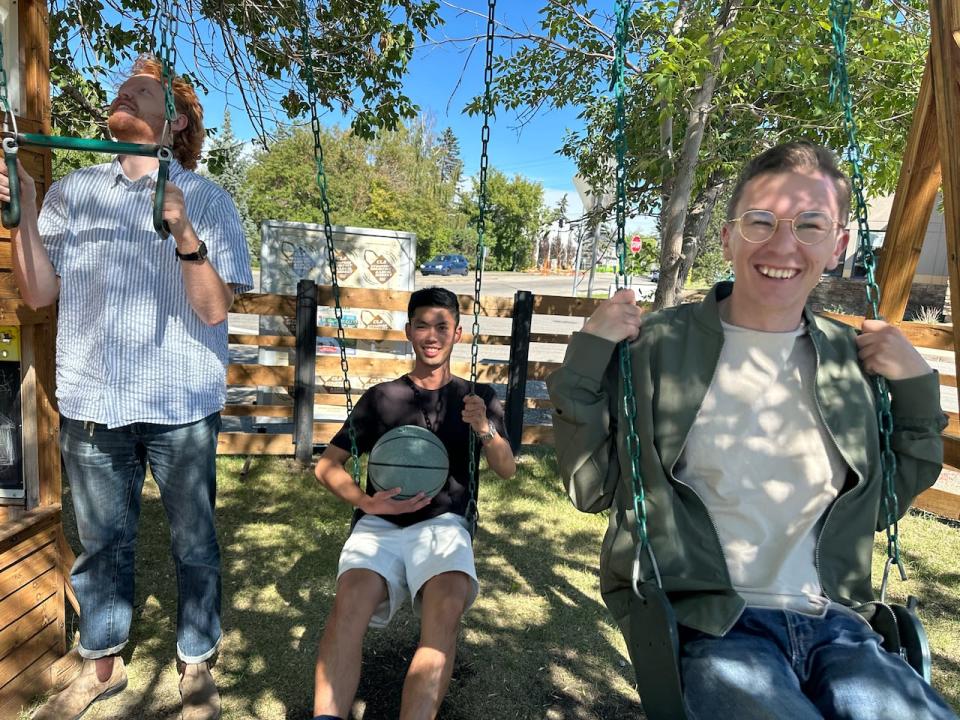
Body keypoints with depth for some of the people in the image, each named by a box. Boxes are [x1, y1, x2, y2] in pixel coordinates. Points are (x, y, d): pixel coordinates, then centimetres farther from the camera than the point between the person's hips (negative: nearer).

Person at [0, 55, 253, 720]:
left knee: (193, 541, 8)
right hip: (91, 399, 3)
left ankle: (198, 666, 27)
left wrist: (183, 232, -23)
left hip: (180, 404, -3)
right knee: (101, 540, 16)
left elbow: (214, 308, -9)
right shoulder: (72, 191, 10)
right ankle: (102, 664, 36)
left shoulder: (205, 198, -1)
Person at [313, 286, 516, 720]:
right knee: (348, 603, -32)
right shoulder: (380, 398, 15)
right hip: (379, 525, 1)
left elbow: (507, 470, 3)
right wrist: (367, 502, -7)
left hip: (443, 524, -1)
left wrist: (486, 430, -20)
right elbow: (327, 465, 13)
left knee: (446, 610, -34)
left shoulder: (477, 398, 14)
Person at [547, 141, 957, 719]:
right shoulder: (655, 346, -5)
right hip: (702, 623, -4)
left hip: (833, 624, 5)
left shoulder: (852, 359, 7)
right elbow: (591, 490, -3)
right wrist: (587, 357, -12)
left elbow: (879, 507, 17)